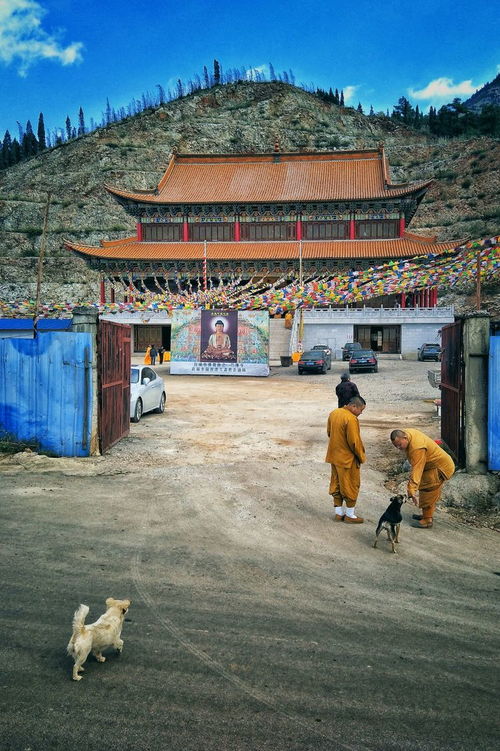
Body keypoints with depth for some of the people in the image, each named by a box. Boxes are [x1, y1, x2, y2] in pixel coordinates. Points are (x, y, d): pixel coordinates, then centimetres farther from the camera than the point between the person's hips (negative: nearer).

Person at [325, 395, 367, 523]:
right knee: (351, 485, 6)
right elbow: (354, 441, -22)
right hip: (347, 458, -8)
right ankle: (350, 515, 17)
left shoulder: (333, 413, 3)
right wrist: (361, 457, -8)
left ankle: (339, 512, 26)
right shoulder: (351, 419, -23)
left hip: (334, 456, 8)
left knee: (336, 484, 16)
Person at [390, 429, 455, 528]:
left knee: (427, 492, -9)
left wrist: (412, 491, -43)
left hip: (440, 468, -10)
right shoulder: (406, 432, -9)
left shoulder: (417, 449, -36)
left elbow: (416, 470, -41)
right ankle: (426, 515, 31)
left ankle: (427, 521, -2)